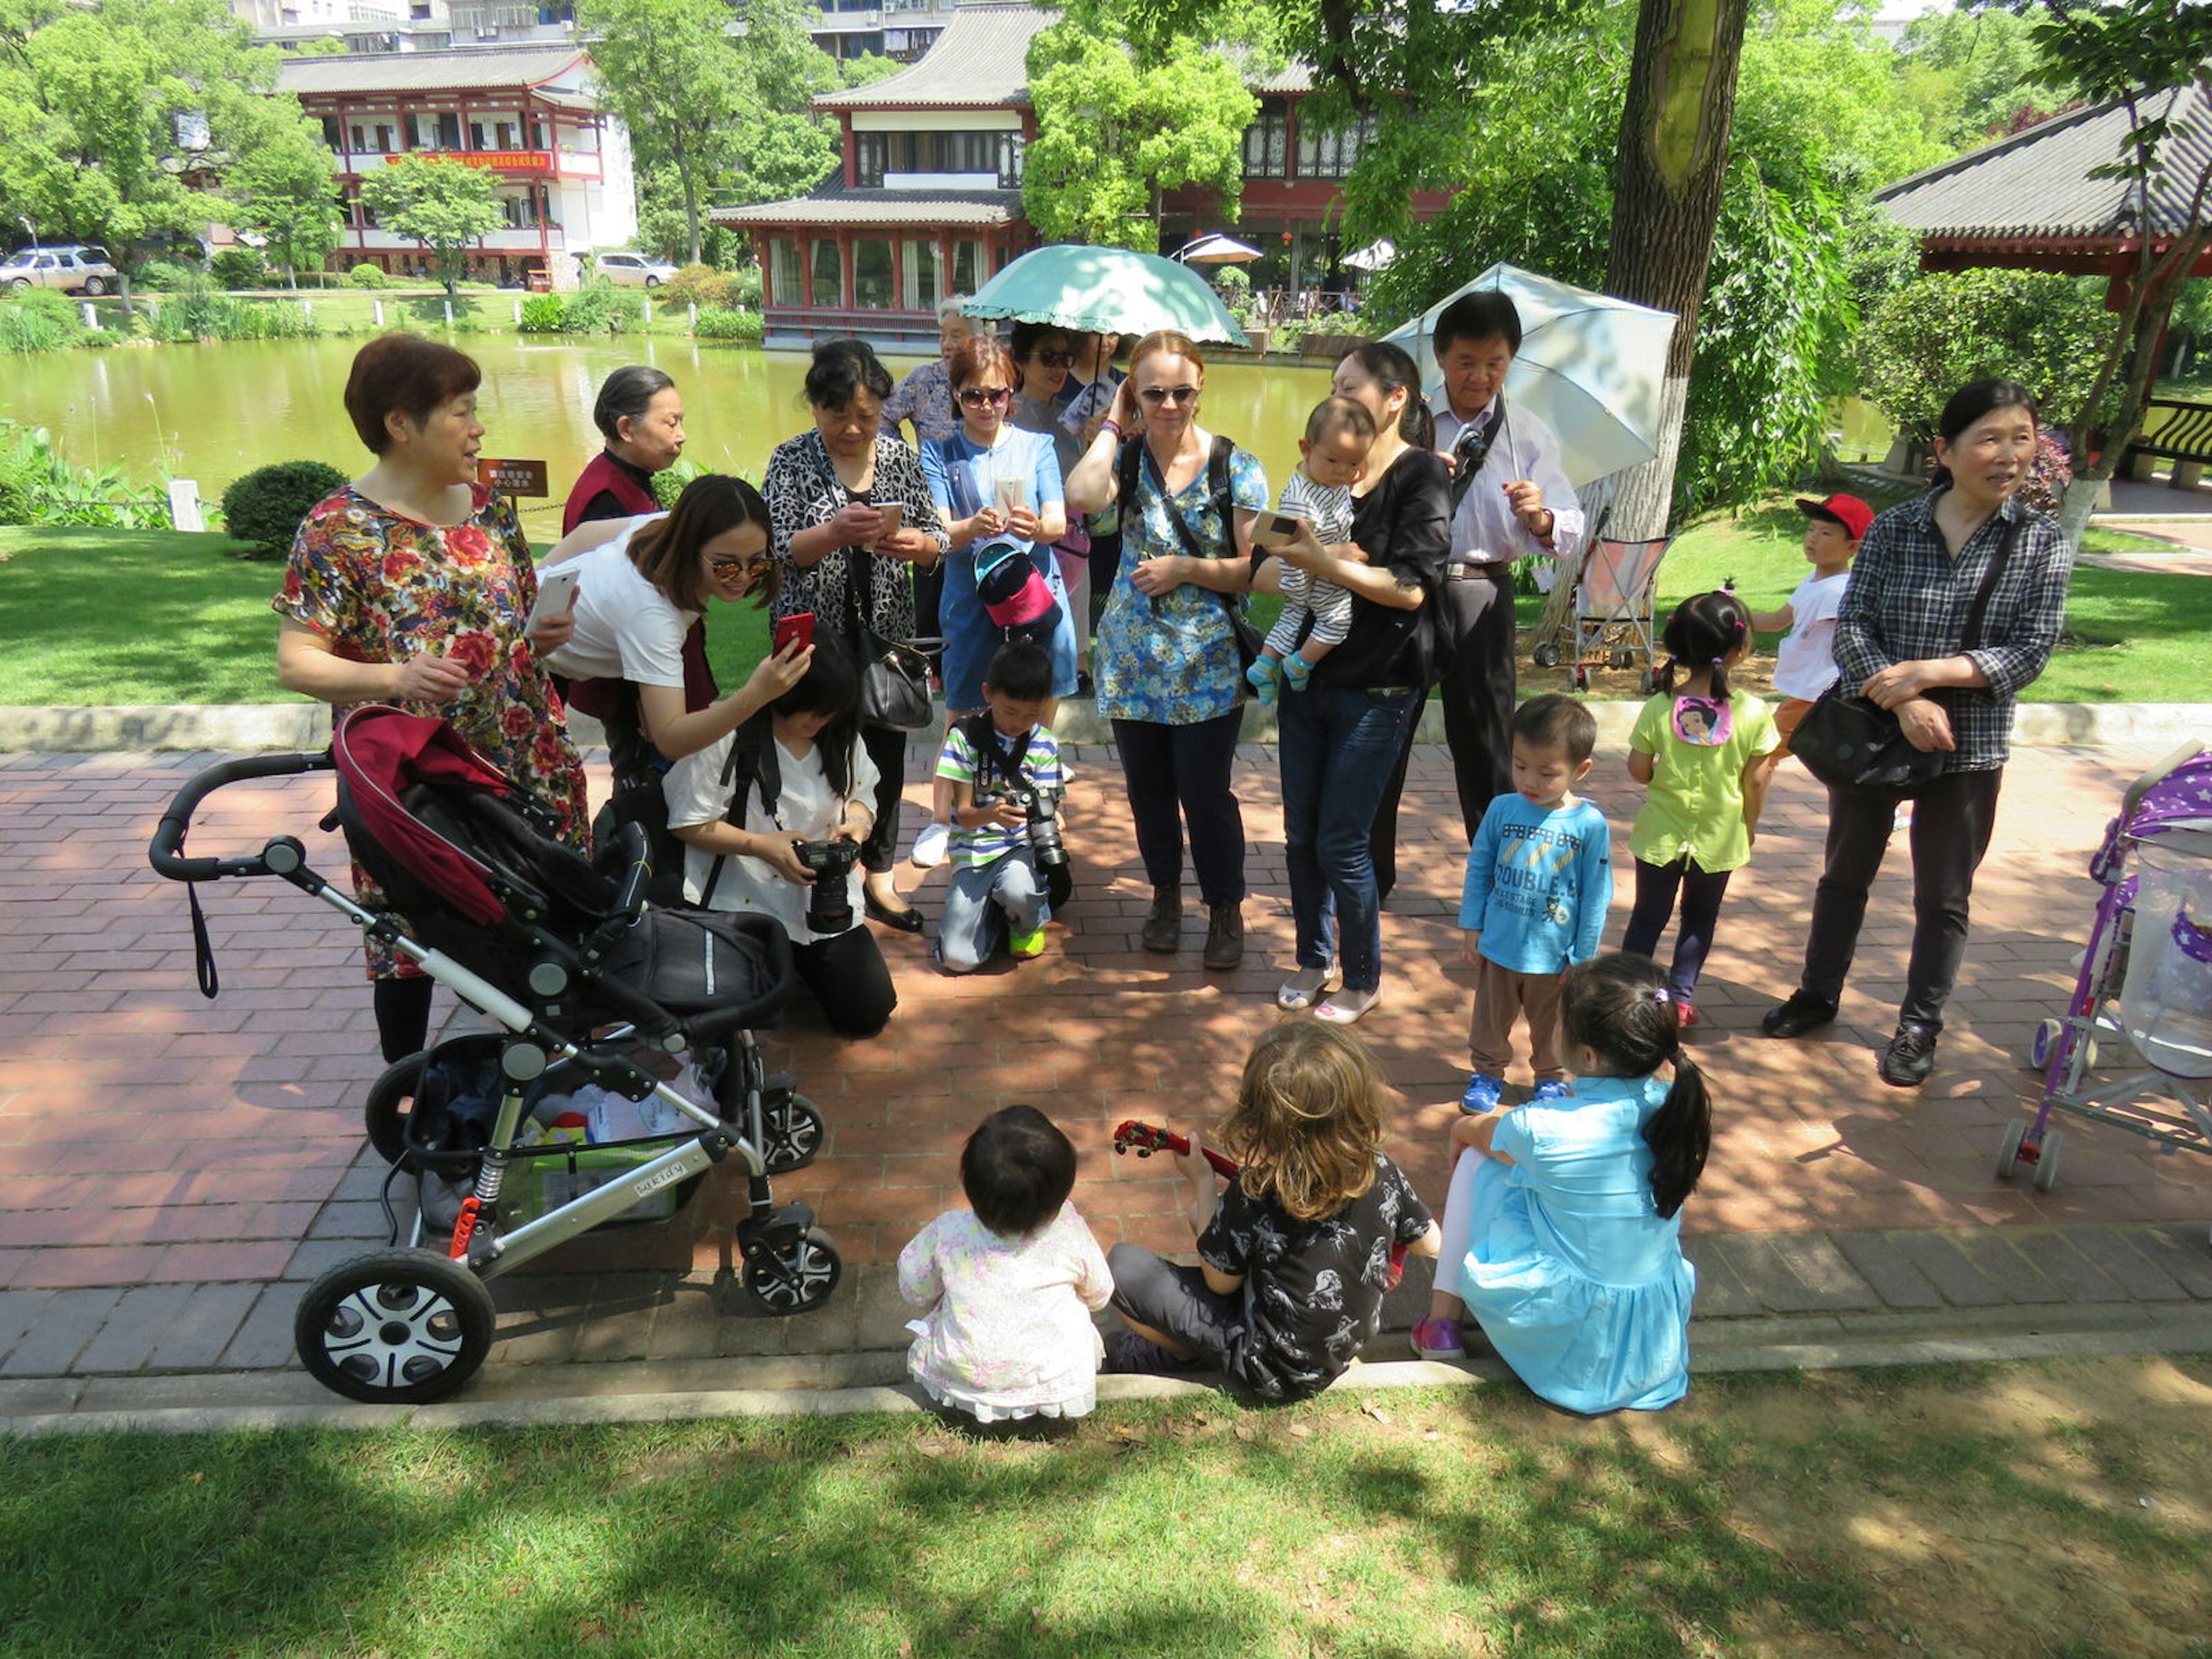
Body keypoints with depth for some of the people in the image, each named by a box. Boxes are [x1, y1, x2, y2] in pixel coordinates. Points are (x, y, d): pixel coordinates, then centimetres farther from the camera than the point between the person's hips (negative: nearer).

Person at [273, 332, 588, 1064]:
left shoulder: (490, 509, 8)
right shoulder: (339, 529, -8)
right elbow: (295, 661, -11)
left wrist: (544, 637, -5)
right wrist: (393, 678, -27)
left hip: (523, 764, 5)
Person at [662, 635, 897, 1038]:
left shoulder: (841, 738, 2)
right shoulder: (726, 736, -15)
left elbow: (861, 796, 14)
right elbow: (689, 824, -12)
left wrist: (857, 822, -11)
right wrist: (762, 846, -24)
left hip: (825, 899, 4)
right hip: (744, 902, -4)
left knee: (869, 1011, -3)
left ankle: (798, 960, 26)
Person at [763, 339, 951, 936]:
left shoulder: (900, 457, 5)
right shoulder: (792, 460, -3)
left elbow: (938, 540, 6)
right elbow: (779, 549, -12)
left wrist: (915, 543, -18)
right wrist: (834, 533, -31)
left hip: (887, 635, 3)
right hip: (815, 636, -3)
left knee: (886, 752, 10)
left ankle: (878, 875, 26)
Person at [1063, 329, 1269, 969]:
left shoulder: (1236, 469, -5)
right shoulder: (1126, 458, 1)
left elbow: (1253, 570, -5)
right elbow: (1082, 496, -22)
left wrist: (1187, 568, -16)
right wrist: (1114, 424, -11)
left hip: (1206, 664, -3)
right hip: (1132, 658, 3)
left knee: (1205, 792, 0)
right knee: (1148, 788, 13)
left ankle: (1226, 909, 20)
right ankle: (1165, 897, 33)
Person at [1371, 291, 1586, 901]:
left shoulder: (1529, 434, 4)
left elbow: (1568, 536, -5)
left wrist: (1541, 518, -28)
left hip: (1481, 595, -1)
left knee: (1484, 743, 5)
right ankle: (1372, 877, 24)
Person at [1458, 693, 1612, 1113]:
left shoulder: (1590, 824, -15)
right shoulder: (1502, 810, -9)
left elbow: (1597, 894, -8)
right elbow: (1478, 870, 2)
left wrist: (1584, 956, -5)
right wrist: (1471, 928, 2)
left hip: (1555, 955, -1)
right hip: (1498, 948, 2)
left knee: (1550, 1026, 19)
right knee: (1490, 1019, 19)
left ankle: (1551, 1078, 42)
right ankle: (1488, 1072, 40)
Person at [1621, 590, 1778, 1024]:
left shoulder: (1658, 708, -15)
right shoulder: (1754, 713, -16)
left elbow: (1639, 772, -8)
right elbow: (1755, 782, -8)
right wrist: (1749, 827, 8)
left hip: (1661, 834, 0)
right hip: (1719, 838, 0)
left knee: (1648, 916, 15)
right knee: (1700, 918, 19)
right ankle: (1681, 997, 21)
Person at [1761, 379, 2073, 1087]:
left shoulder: (2042, 543, -5)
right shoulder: (1893, 529, -5)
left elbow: (2029, 654, -10)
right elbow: (1852, 628, -9)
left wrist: (1926, 671, -21)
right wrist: (1905, 703, -22)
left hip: (1969, 747, -1)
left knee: (1944, 897, 9)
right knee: (1846, 873, 16)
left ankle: (1920, 1028, 25)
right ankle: (1818, 994, 34)